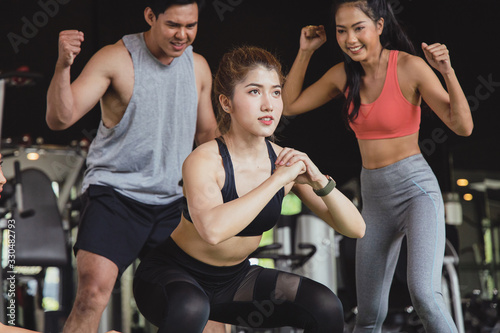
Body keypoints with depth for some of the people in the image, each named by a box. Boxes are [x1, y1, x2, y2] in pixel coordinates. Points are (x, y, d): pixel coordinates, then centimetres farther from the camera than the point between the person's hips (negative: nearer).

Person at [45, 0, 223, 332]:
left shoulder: (198, 66, 8)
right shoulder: (115, 59, -9)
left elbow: (207, 134, 23)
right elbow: (60, 118, -17)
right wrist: (63, 65, -33)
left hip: (172, 203, 6)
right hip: (115, 193, -5)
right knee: (94, 289, -24)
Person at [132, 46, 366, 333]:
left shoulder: (287, 160, -8)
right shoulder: (204, 161, -24)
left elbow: (355, 229, -8)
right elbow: (212, 229, -46)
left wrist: (320, 181, -26)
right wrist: (278, 179, -37)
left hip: (235, 278, 5)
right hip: (174, 276, -5)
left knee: (325, 307, -13)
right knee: (190, 307, -39)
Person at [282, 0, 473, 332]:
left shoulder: (410, 67, -12)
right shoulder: (344, 74, 3)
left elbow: (463, 126, -14)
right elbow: (290, 105, 13)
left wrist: (448, 71, -28)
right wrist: (305, 51, 5)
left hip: (416, 189, -5)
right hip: (374, 196, 5)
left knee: (424, 295, -27)